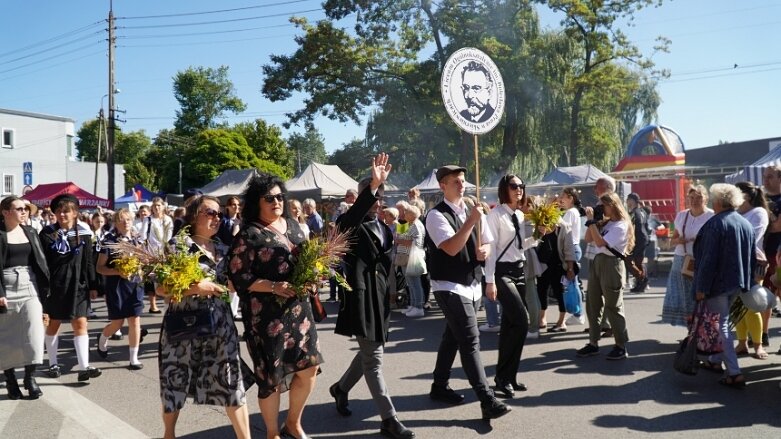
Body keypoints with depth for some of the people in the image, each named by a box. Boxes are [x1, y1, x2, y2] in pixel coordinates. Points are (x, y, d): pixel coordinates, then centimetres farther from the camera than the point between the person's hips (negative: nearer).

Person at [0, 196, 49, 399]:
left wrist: (44, 288, 5)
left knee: (34, 331, -5)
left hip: (30, 286, 3)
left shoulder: (30, 232, 9)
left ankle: (30, 377, 5)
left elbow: (40, 261, 10)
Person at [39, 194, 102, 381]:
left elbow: (89, 261, 4)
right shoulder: (47, 233, -2)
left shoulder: (83, 232, 2)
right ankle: (53, 363, 25)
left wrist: (93, 286, 3)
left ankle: (84, 367, -6)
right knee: (54, 324, 11)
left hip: (78, 285, 1)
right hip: (55, 285, -1)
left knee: (81, 324, -4)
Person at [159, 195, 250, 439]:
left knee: (232, 380, 2)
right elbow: (161, 289, -11)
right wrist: (195, 287, -20)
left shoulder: (222, 249, 10)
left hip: (219, 323, 4)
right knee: (176, 380, 9)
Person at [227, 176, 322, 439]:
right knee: (272, 375, 4)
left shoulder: (292, 225, 9)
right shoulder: (248, 235, -10)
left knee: (309, 367, 9)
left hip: (298, 308, 6)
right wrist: (273, 286, -23)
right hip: (266, 314, -6)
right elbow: (239, 278, -13)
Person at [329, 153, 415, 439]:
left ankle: (341, 389, 43)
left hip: (381, 296, 8)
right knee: (374, 360, -3)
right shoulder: (352, 224, -10)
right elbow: (347, 220, -35)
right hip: (362, 296, -8)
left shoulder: (384, 227, 13)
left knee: (370, 353, 20)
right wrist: (373, 185, -46)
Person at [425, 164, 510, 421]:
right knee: (470, 341, -12)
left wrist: (484, 251, -7)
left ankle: (439, 387, 33)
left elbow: (487, 244, 15)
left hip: (472, 284, 8)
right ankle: (488, 402, -11)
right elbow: (452, 248, -24)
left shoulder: (473, 211, 10)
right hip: (449, 287, -8)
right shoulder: (436, 215, -13)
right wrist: (470, 221, -28)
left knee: (453, 337, 18)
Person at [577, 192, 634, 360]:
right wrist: (592, 220, 4)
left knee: (613, 307, -2)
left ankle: (621, 346, 9)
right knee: (592, 304, 10)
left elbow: (600, 242, -21)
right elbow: (588, 239, 13)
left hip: (611, 264, -8)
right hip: (597, 262, 8)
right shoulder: (604, 222, 13)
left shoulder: (621, 225, -11)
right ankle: (593, 343, 18)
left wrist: (591, 221, -17)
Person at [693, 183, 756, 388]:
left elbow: (708, 259, -21)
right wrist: (747, 282, 20)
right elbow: (753, 257, 13)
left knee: (721, 325, -1)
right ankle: (715, 360, 34)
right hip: (737, 283, 8)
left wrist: (701, 288, -17)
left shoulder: (715, 224, -18)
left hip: (718, 283, -8)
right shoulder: (747, 224, 8)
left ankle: (734, 373, -4)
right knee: (721, 321, 22)